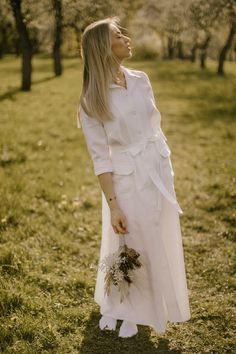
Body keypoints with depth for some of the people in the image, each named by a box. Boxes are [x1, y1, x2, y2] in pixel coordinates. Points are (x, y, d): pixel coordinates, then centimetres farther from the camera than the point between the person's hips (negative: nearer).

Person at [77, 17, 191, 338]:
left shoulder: (141, 79, 2)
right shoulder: (92, 99, -13)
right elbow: (100, 157, -14)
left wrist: (166, 171, 13)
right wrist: (112, 205, -17)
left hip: (159, 171, 5)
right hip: (128, 179, -5)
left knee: (159, 244, 15)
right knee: (130, 247, 8)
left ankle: (134, 310, 38)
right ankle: (117, 306, 36)